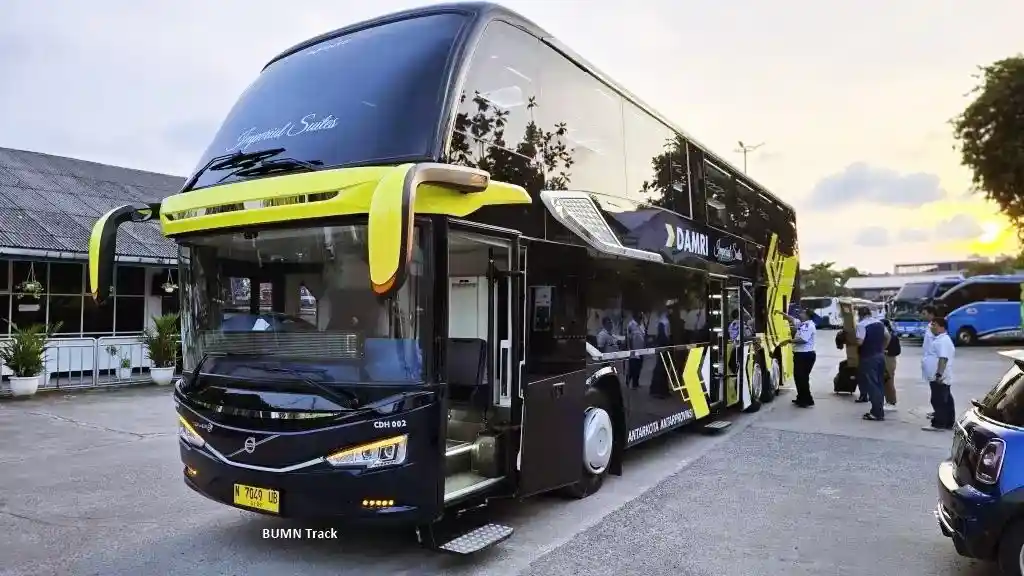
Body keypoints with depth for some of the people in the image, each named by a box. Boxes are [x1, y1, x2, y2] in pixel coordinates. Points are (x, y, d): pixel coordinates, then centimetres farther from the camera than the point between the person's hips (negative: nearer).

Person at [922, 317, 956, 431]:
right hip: (936, 377, 11)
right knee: (945, 401, 14)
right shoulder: (939, 339, 18)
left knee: (939, 401, -8)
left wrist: (939, 374, -29)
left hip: (939, 378, -11)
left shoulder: (943, 340, -17)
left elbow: (943, 358, -25)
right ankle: (948, 423, 20)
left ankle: (938, 424, -5)